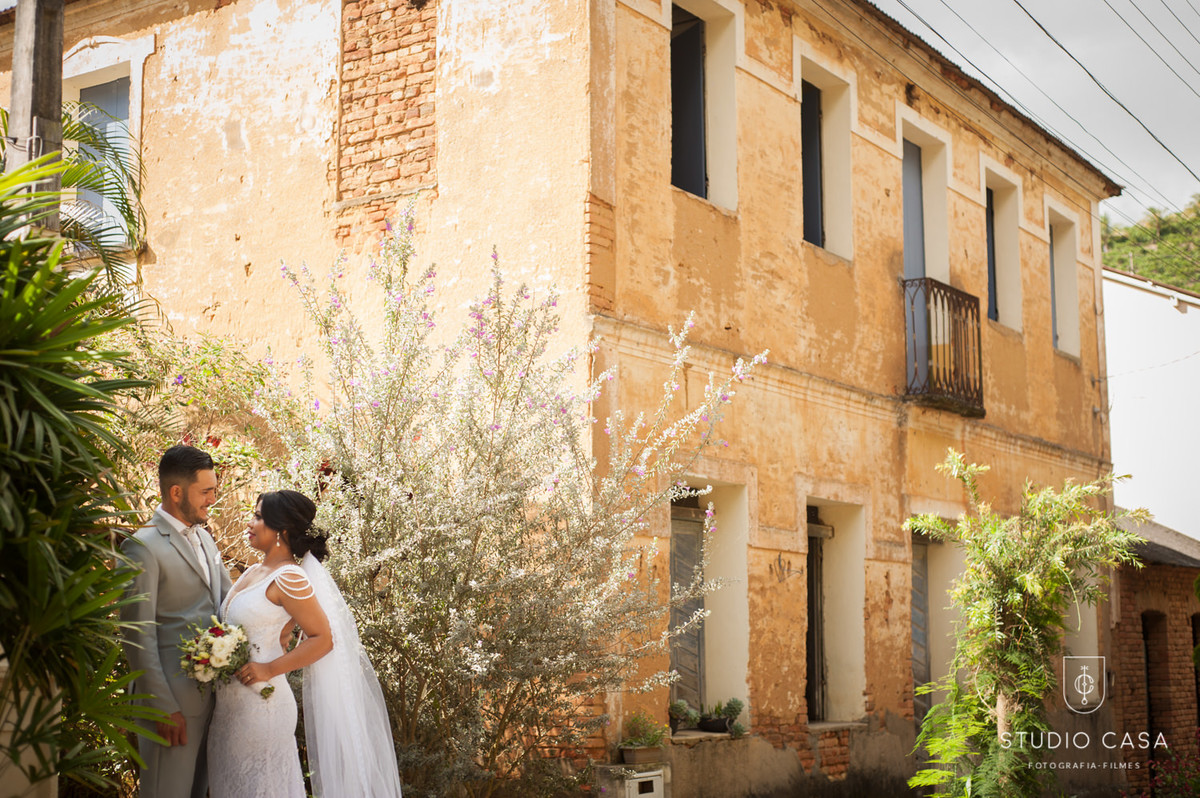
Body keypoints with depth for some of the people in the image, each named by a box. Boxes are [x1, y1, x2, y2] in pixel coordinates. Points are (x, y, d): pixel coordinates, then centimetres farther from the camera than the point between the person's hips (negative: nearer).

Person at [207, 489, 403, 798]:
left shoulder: (288, 578, -17)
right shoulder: (255, 572, 9)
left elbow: (323, 639, -17)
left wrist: (269, 669, -20)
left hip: (260, 703, -9)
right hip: (231, 703, 9)